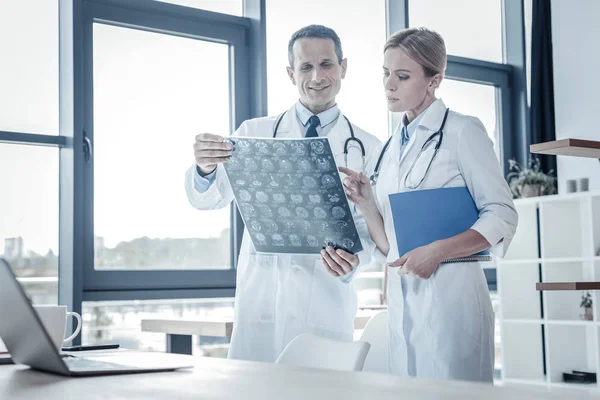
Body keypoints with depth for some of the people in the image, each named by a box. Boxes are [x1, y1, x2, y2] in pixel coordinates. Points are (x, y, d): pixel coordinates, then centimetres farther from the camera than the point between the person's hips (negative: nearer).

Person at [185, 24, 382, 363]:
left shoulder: (368, 148, 4)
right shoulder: (255, 133, 8)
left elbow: (368, 230, 2)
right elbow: (208, 199, 1)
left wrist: (352, 260, -21)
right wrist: (204, 168, -22)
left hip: (326, 303, -1)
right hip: (259, 295, 1)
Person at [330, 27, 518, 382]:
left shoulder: (462, 131, -4)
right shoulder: (392, 146, 14)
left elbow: (503, 216, -8)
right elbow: (388, 246, 13)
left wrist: (436, 252, -19)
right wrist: (366, 203, -5)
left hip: (450, 296, -6)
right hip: (402, 301, 6)